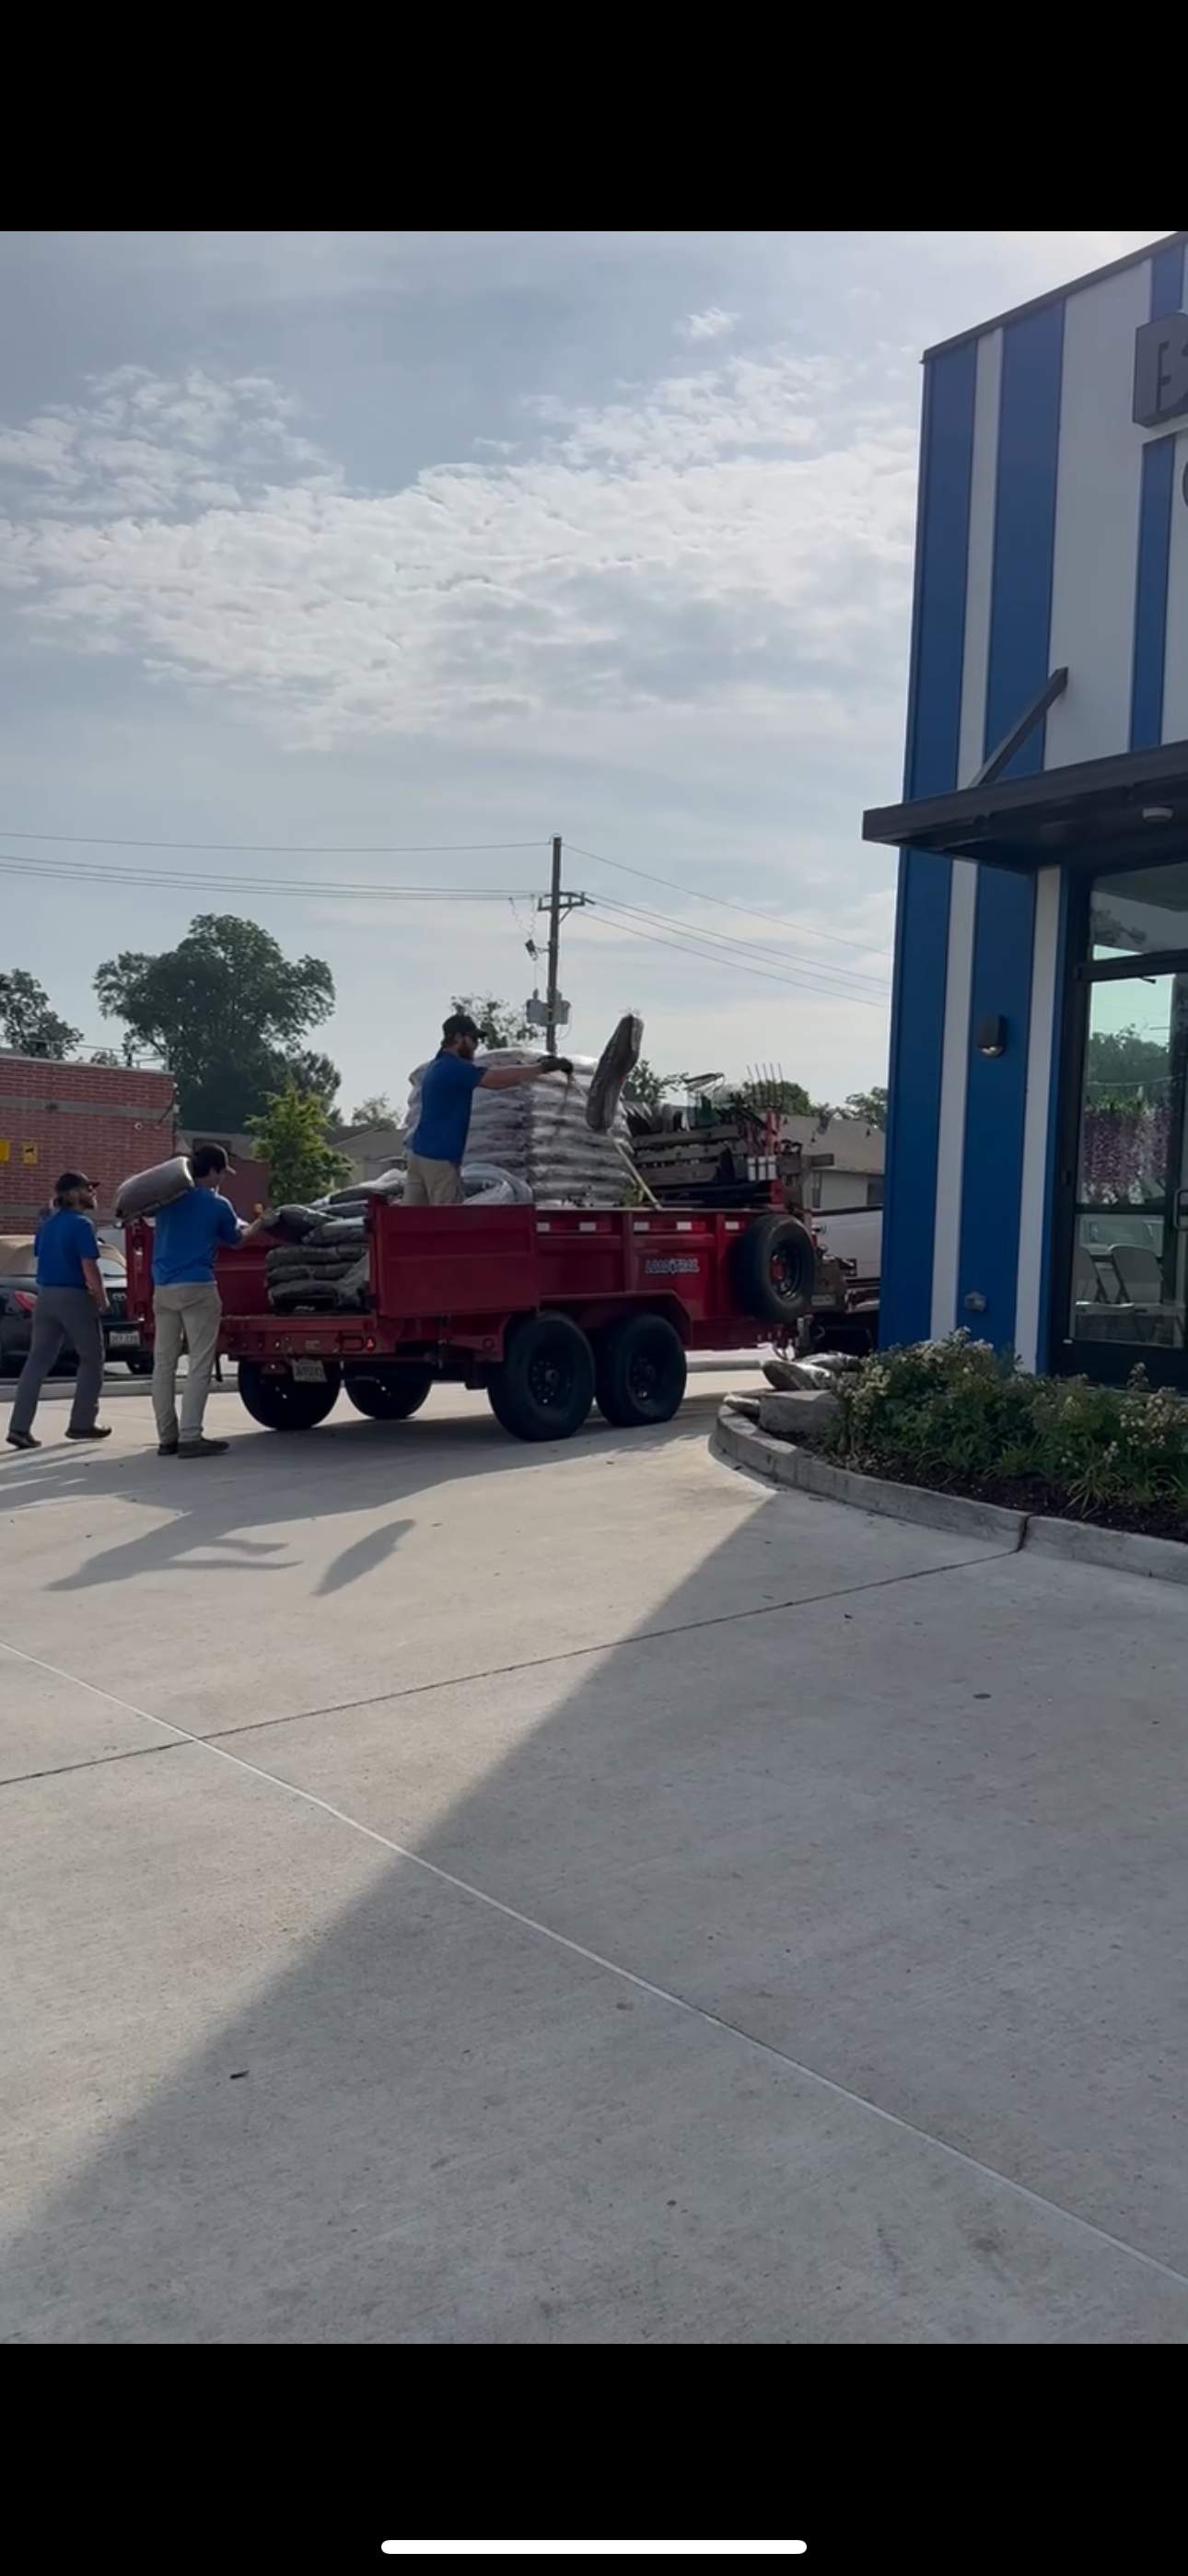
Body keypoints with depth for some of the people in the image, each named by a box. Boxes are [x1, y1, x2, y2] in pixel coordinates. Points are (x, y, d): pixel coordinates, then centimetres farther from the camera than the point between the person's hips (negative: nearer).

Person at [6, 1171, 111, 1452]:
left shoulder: (47, 1224, 13)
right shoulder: (81, 1224, -12)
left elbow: (42, 1260, 18)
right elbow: (89, 1268, -16)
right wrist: (102, 1299, -5)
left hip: (46, 1295, 7)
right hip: (74, 1297, -7)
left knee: (38, 1361, 4)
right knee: (91, 1360, 9)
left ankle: (19, 1427, -4)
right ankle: (81, 1423, 11)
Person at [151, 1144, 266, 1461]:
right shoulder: (218, 1205, -1)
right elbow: (236, 1239, 16)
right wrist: (258, 1226, 37)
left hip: (162, 1288, 6)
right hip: (197, 1288, -5)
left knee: (163, 1364, 7)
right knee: (199, 1365, -4)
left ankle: (167, 1438, 9)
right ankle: (190, 1437, -9)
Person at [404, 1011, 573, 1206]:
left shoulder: (443, 1066, 15)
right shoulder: (453, 1068, -16)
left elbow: (492, 1077, 15)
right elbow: (498, 1078, -21)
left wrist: (538, 1068, 8)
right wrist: (543, 1067, -15)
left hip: (418, 1151, 9)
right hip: (438, 1158, -9)